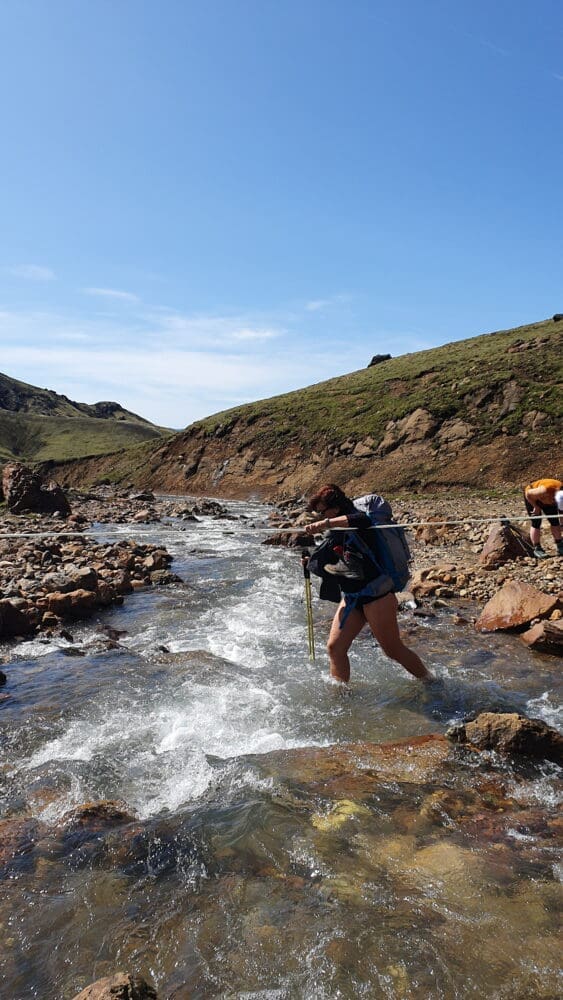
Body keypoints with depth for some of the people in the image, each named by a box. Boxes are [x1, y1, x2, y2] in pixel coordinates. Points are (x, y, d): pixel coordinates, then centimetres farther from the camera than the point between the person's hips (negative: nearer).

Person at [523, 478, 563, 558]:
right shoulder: (545, 491, -43)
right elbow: (528, 494, -28)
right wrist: (536, 507, -21)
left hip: (547, 499, 5)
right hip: (532, 497, -5)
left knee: (555, 521, 1)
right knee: (536, 523, -10)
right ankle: (537, 548, -4)